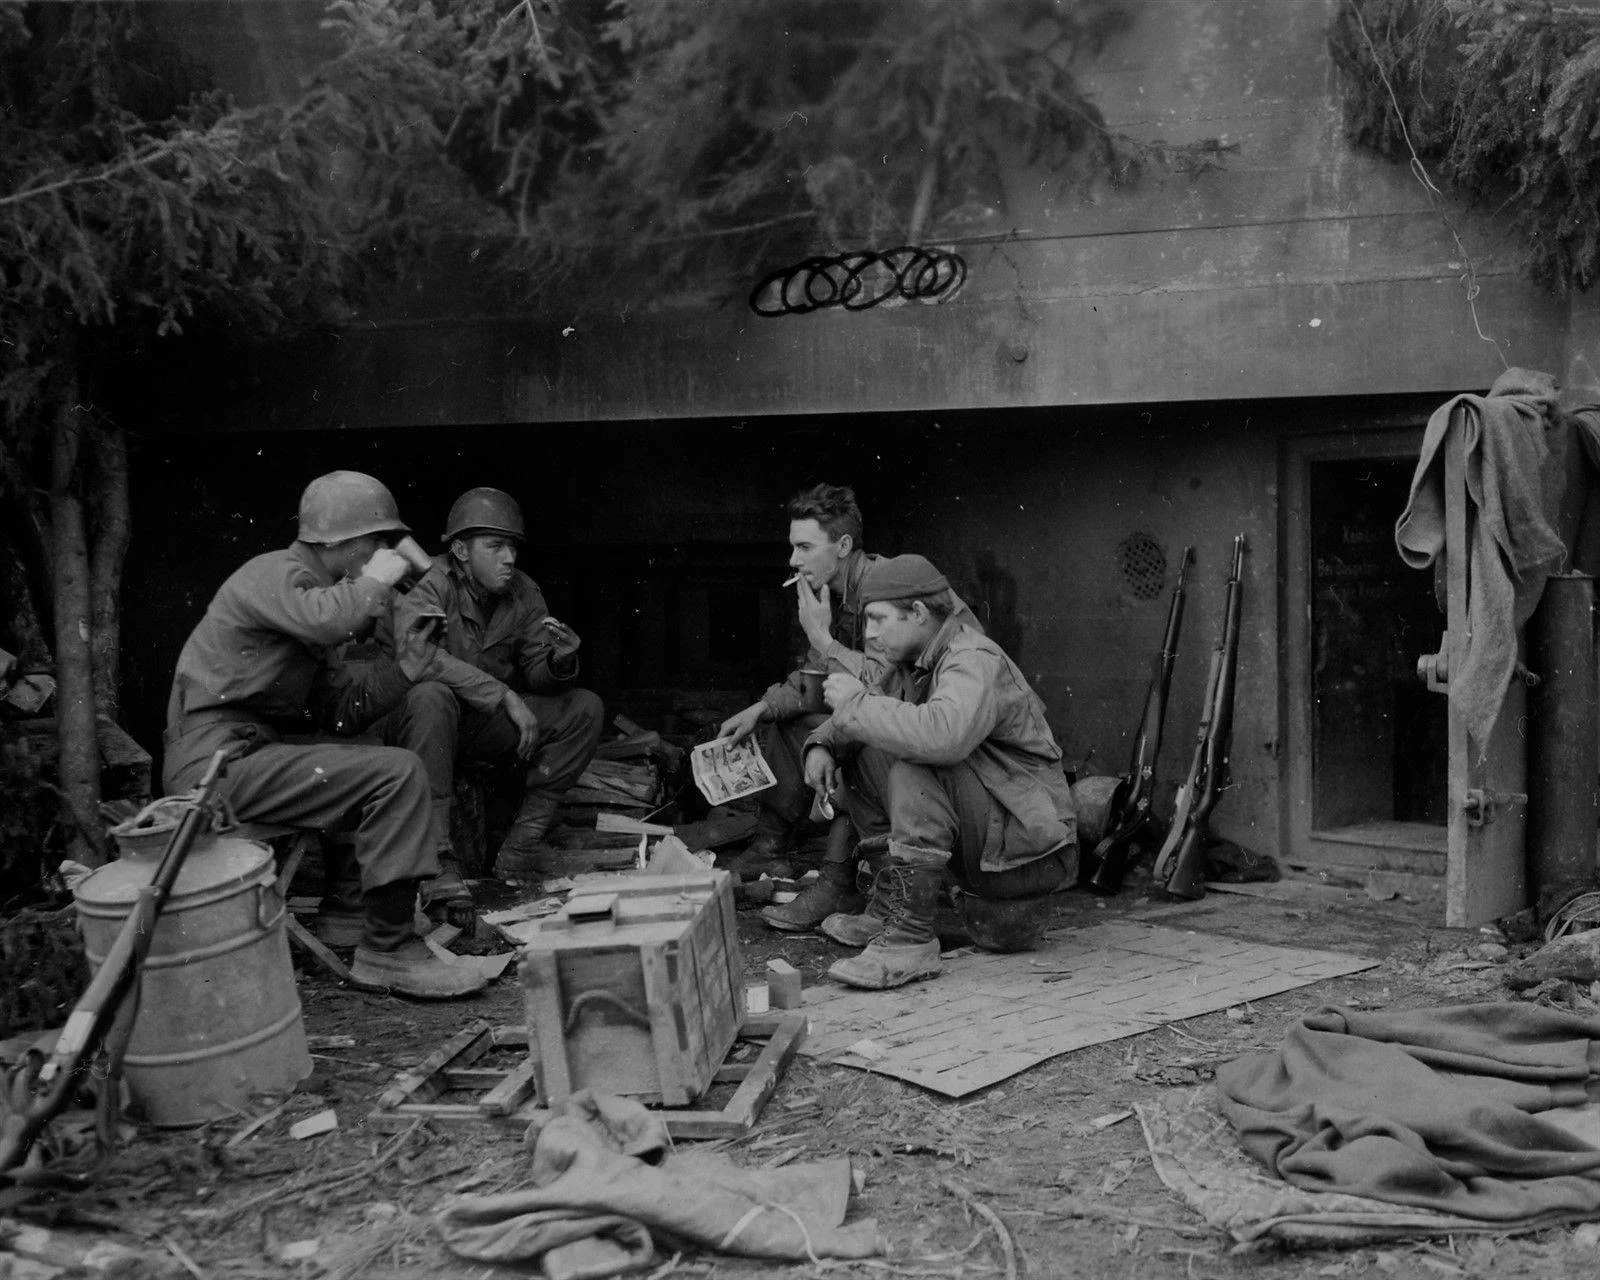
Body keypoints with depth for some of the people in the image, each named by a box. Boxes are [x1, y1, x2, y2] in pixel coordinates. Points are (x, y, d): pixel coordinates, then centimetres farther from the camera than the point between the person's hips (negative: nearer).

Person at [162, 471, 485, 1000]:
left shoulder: (303, 584, 22)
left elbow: (337, 711, 17)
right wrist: (374, 582, -12)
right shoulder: (275, 574, -7)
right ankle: (387, 951, -17)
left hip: (245, 752, 10)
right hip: (220, 761, -10)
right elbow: (328, 620, -32)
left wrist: (400, 671, 3)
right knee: (397, 773, -20)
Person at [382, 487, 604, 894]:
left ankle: (522, 843, -12)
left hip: (487, 723, 5)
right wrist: (506, 697, -34)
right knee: (431, 695, -39)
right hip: (408, 719, -5)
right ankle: (435, 857, -36)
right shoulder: (431, 584, -16)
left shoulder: (524, 595, 1)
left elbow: (536, 674, 1)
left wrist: (558, 664, -25)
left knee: (586, 709, -10)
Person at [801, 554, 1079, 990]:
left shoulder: (974, 662, -20)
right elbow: (858, 718, 21)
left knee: (916, 764, -29)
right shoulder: (907, 662, 7)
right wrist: (823, 745, -3)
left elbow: (942, 736, -41)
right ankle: (887, 910, 4)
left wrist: (856, 702, -27)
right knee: (861, 752, 7)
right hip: (978, 848, 9)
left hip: (1030, 853, -9)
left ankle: (911, 938, -28)